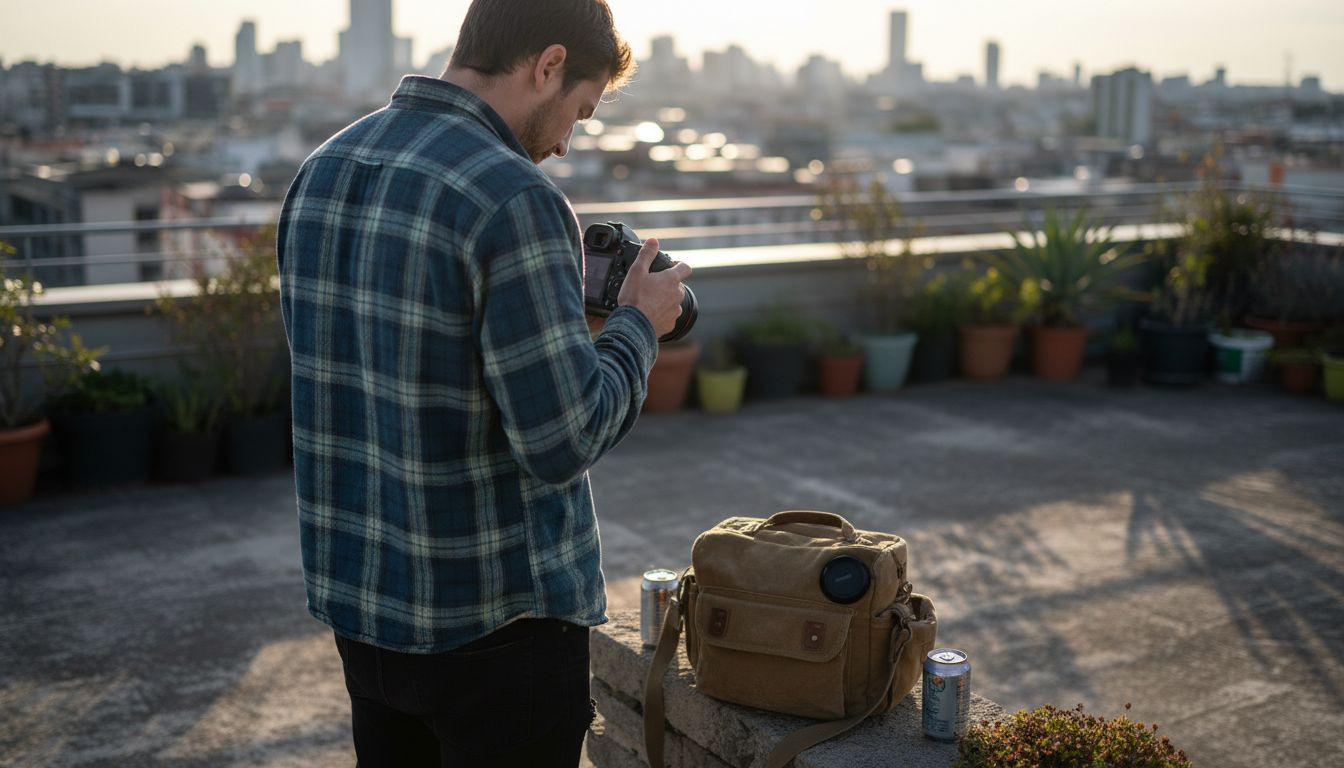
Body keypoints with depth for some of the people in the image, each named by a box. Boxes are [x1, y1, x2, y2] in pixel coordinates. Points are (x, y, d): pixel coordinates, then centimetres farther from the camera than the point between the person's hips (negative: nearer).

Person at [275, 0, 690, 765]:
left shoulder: (322, 171, 3)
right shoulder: (513, 197, -21)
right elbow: (564, 442, -21)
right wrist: (638, 327, -4)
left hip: (357, 601, 7)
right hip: (496, 623, -7)